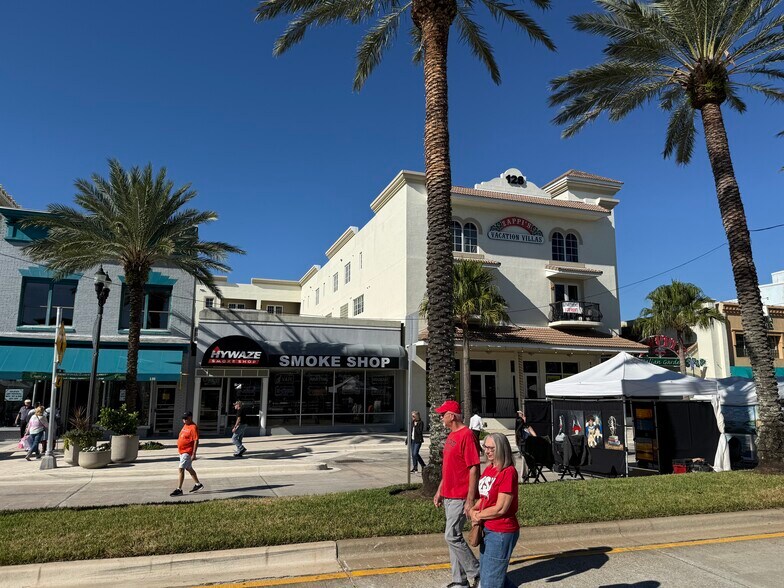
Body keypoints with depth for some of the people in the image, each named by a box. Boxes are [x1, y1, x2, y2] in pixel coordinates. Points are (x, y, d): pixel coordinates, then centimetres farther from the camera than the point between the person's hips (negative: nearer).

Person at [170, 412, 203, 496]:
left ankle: (179, 490, -6)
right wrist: (179, 449, 23)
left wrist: (194, 454, -23)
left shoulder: (193, 427, -17)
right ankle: (198, 484, 33)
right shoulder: (185, 426, 12)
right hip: (182, 451, 10)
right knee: (189, 468, 19)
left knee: (181, 469, -12)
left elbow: (196, 441, -20)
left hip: (187, 452, -10)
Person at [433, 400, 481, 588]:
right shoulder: (451, 436, 12)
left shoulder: (466, 435, -18)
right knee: (453, 537, 13)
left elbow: (474, 469, -20)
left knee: (452, 536, -7)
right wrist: (440, 491, 19)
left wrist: (470, 500, -21)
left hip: (460, 498, -9)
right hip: (449, 496, 9)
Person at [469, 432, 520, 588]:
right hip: (487, 529, 9)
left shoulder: (508, 472, -19)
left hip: (501, 532, -8)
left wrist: (478, 516, -9)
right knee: (485, 573, 21)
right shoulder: (488, 469, 6)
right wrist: (473, 510, -6)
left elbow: (500, 508, -21)